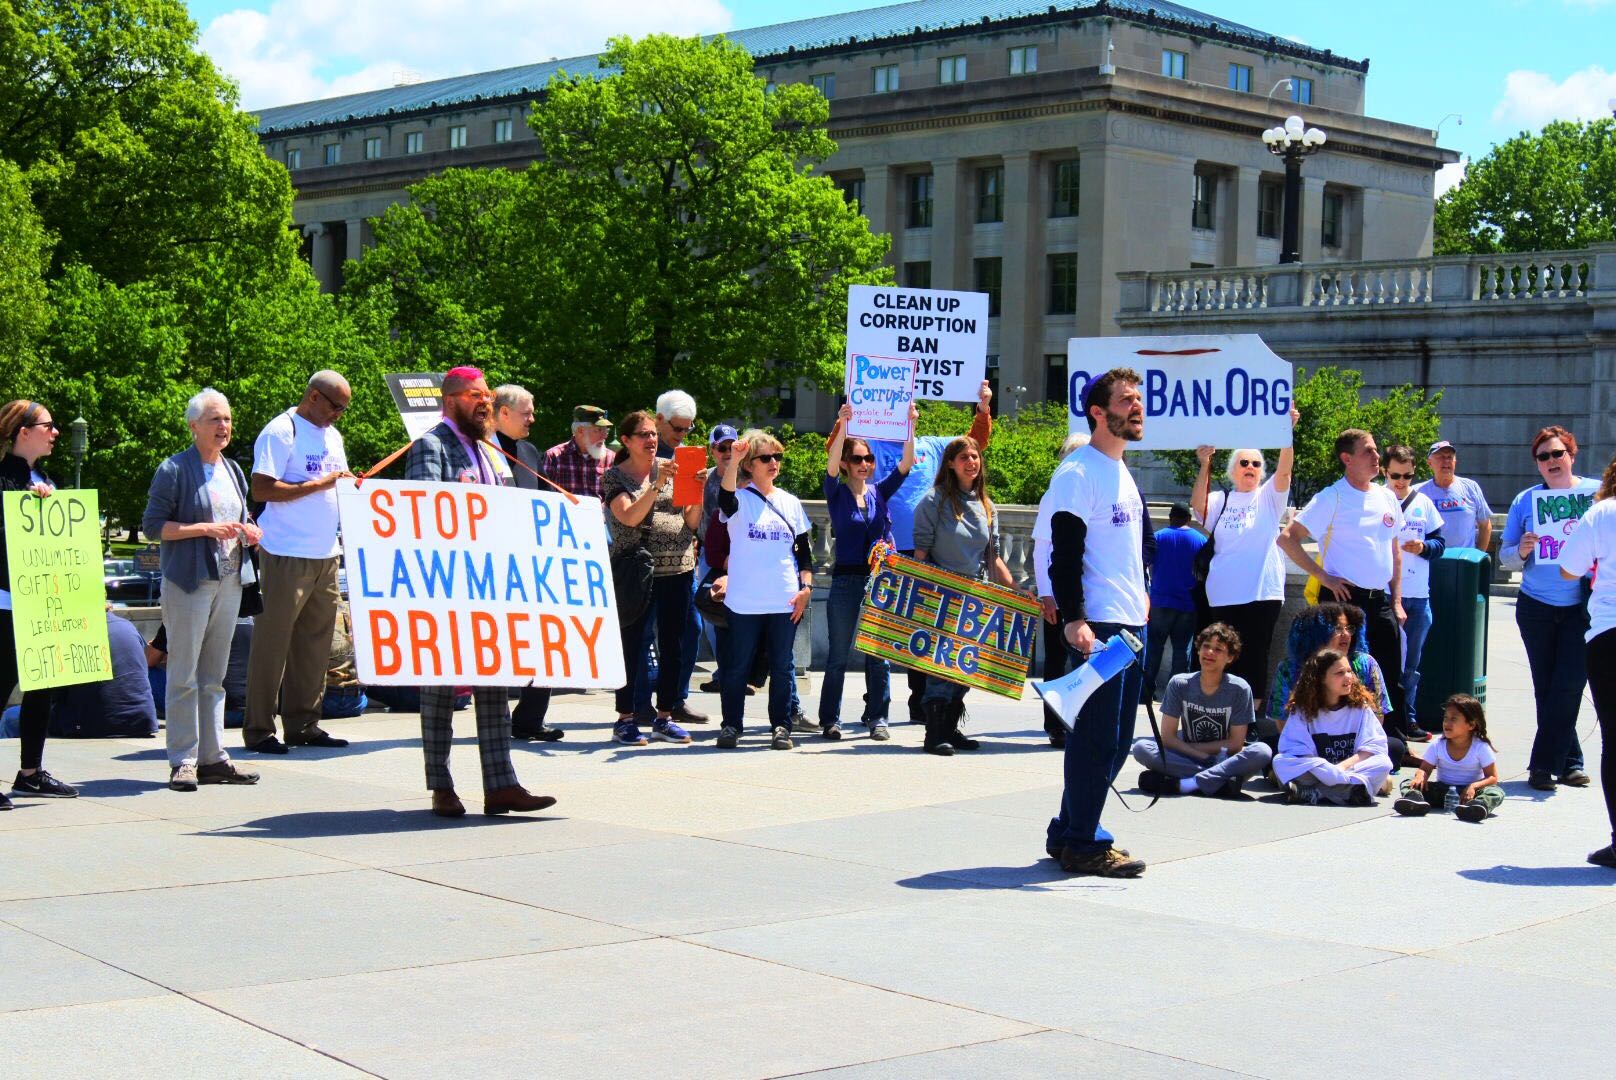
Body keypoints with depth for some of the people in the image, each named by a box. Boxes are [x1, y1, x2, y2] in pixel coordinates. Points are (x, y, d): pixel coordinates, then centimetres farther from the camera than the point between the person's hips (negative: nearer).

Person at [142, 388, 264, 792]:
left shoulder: (233, 470, 16)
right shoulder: (174, 470, -5)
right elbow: (152, 525, -9)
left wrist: (250, 530, 4)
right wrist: (205, 528, -18)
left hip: (229, 580, 7)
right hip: (188, 580, -7)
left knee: (214, 676, 11)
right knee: (184, 675, -6)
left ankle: (213, 757, 14)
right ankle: (183, 761, -3)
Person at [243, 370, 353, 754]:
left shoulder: (332, 435, 18)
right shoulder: (281, 432, -8)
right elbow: (262, 490, -16)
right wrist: (316, 484, -18)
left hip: (325, 555, 8)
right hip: (286, 554, -8)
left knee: (314, 643, 8)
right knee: (272, 643, -3)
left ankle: (303, 724, 15)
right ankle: (259, 730, 2)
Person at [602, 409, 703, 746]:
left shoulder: (673, 468, 10)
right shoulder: (614, 476, 1)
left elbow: (692, 522, 7)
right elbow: (630, 517, -15)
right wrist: (657, 485, -22)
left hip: (679, 568, 4)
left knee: (673, 645, 7)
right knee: (633, 645, -2)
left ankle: (664, 717, 16)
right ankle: (625, 719, 6)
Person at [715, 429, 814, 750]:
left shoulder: (790, 503, 13)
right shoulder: (739, 498, 1)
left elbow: (804, 551, 15)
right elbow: (726, 498, -25)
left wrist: (806, 586, 2)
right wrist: (734, 460, -39)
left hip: (785, 601, 3)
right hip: (744, 600, -3)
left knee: (782, 666, 5)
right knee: (737, 665, 3)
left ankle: (781, 726, 12)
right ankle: (731, 725, 13)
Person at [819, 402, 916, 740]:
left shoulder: (880, 493, 8)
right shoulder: (837, 494, 1)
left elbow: (906, 463, -1)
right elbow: (831, 464, -17)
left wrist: (910, 426, -13)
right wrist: (842, 426, -29)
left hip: (880, 580, 3)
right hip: (846, 581, -2)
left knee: (879, 654, 4)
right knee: (838, 655, 3)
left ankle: (876, 718, 12)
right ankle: (830, 719, 10)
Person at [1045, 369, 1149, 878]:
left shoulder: (1123, 473, 19)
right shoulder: (1079, 472, -10)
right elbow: (1064, 553, -17)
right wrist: (1073, 619, -24)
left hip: (1131, 624, 10)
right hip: (1097, 625, -10)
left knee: (1113, 739, 13)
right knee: (1099, 736, -8)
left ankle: (1067, 833, 21)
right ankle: (1081, 844, 0)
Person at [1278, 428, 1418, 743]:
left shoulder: (1386, 498, 11)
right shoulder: (1331, 498, -8)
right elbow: (1287, 538, -13)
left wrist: (1396, 602, 13)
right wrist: (1324, 576, -14)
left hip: (1380, 599, 6)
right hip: (1345, 597, -6)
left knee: (1390, 671, 11)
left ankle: (1397, 729, 22)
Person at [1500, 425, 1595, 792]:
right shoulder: (1525, 500, 6)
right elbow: (1505, 555, 6)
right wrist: (1522, 550, -15)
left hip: (1582, 607, -2)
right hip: (1536, 607, 2)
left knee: (1568, 686, -9)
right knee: (1546, 688, 6)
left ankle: (1544, 763, -2)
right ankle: (1570, 760, 18)